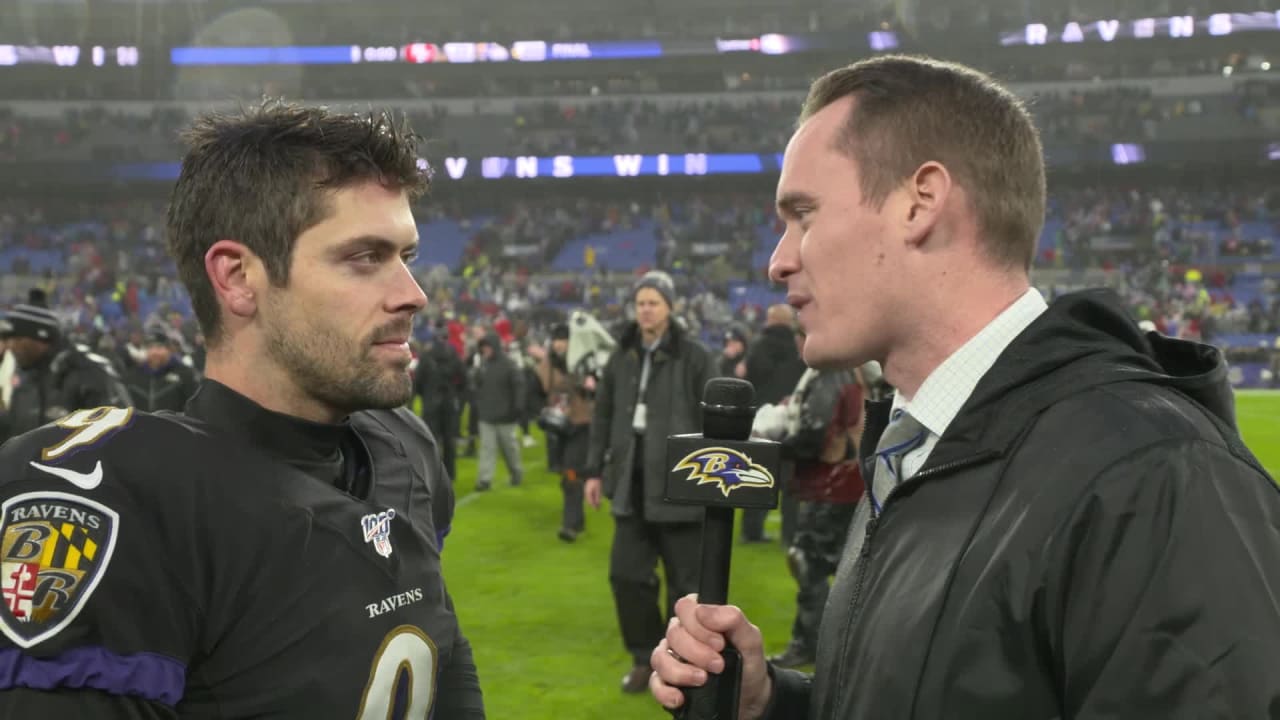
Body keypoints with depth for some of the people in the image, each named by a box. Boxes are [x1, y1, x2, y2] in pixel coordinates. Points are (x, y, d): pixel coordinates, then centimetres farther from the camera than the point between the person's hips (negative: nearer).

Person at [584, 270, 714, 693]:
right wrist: (596, 470, 12)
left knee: (686, 579, 4)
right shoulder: (621, 358, 8)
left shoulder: (694, 357, -6)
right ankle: (646, 658, 23)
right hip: (632, 484, 5)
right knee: (627, 572, 7)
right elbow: (603, 417, 14)